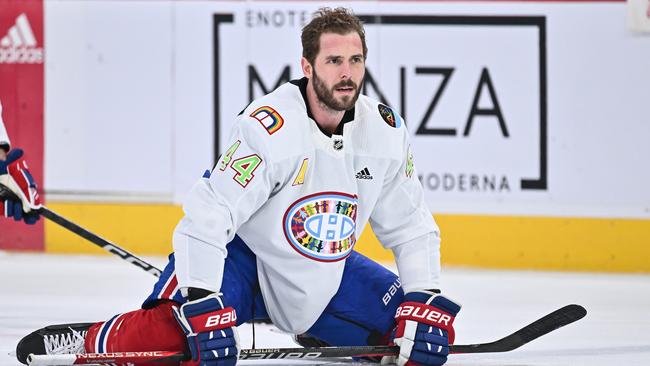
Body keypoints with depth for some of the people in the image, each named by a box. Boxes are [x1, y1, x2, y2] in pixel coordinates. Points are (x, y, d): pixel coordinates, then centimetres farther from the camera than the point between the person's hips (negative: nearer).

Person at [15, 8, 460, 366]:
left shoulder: (386, 132, -10)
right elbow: (206, 217, -30)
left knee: (429, 329, -4)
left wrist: (423, 303, -11)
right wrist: (203, 308, -37)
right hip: (241, 253, -6)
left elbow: (412, 228, 1)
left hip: (324, 274, 6)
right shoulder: (269, 127, -28)